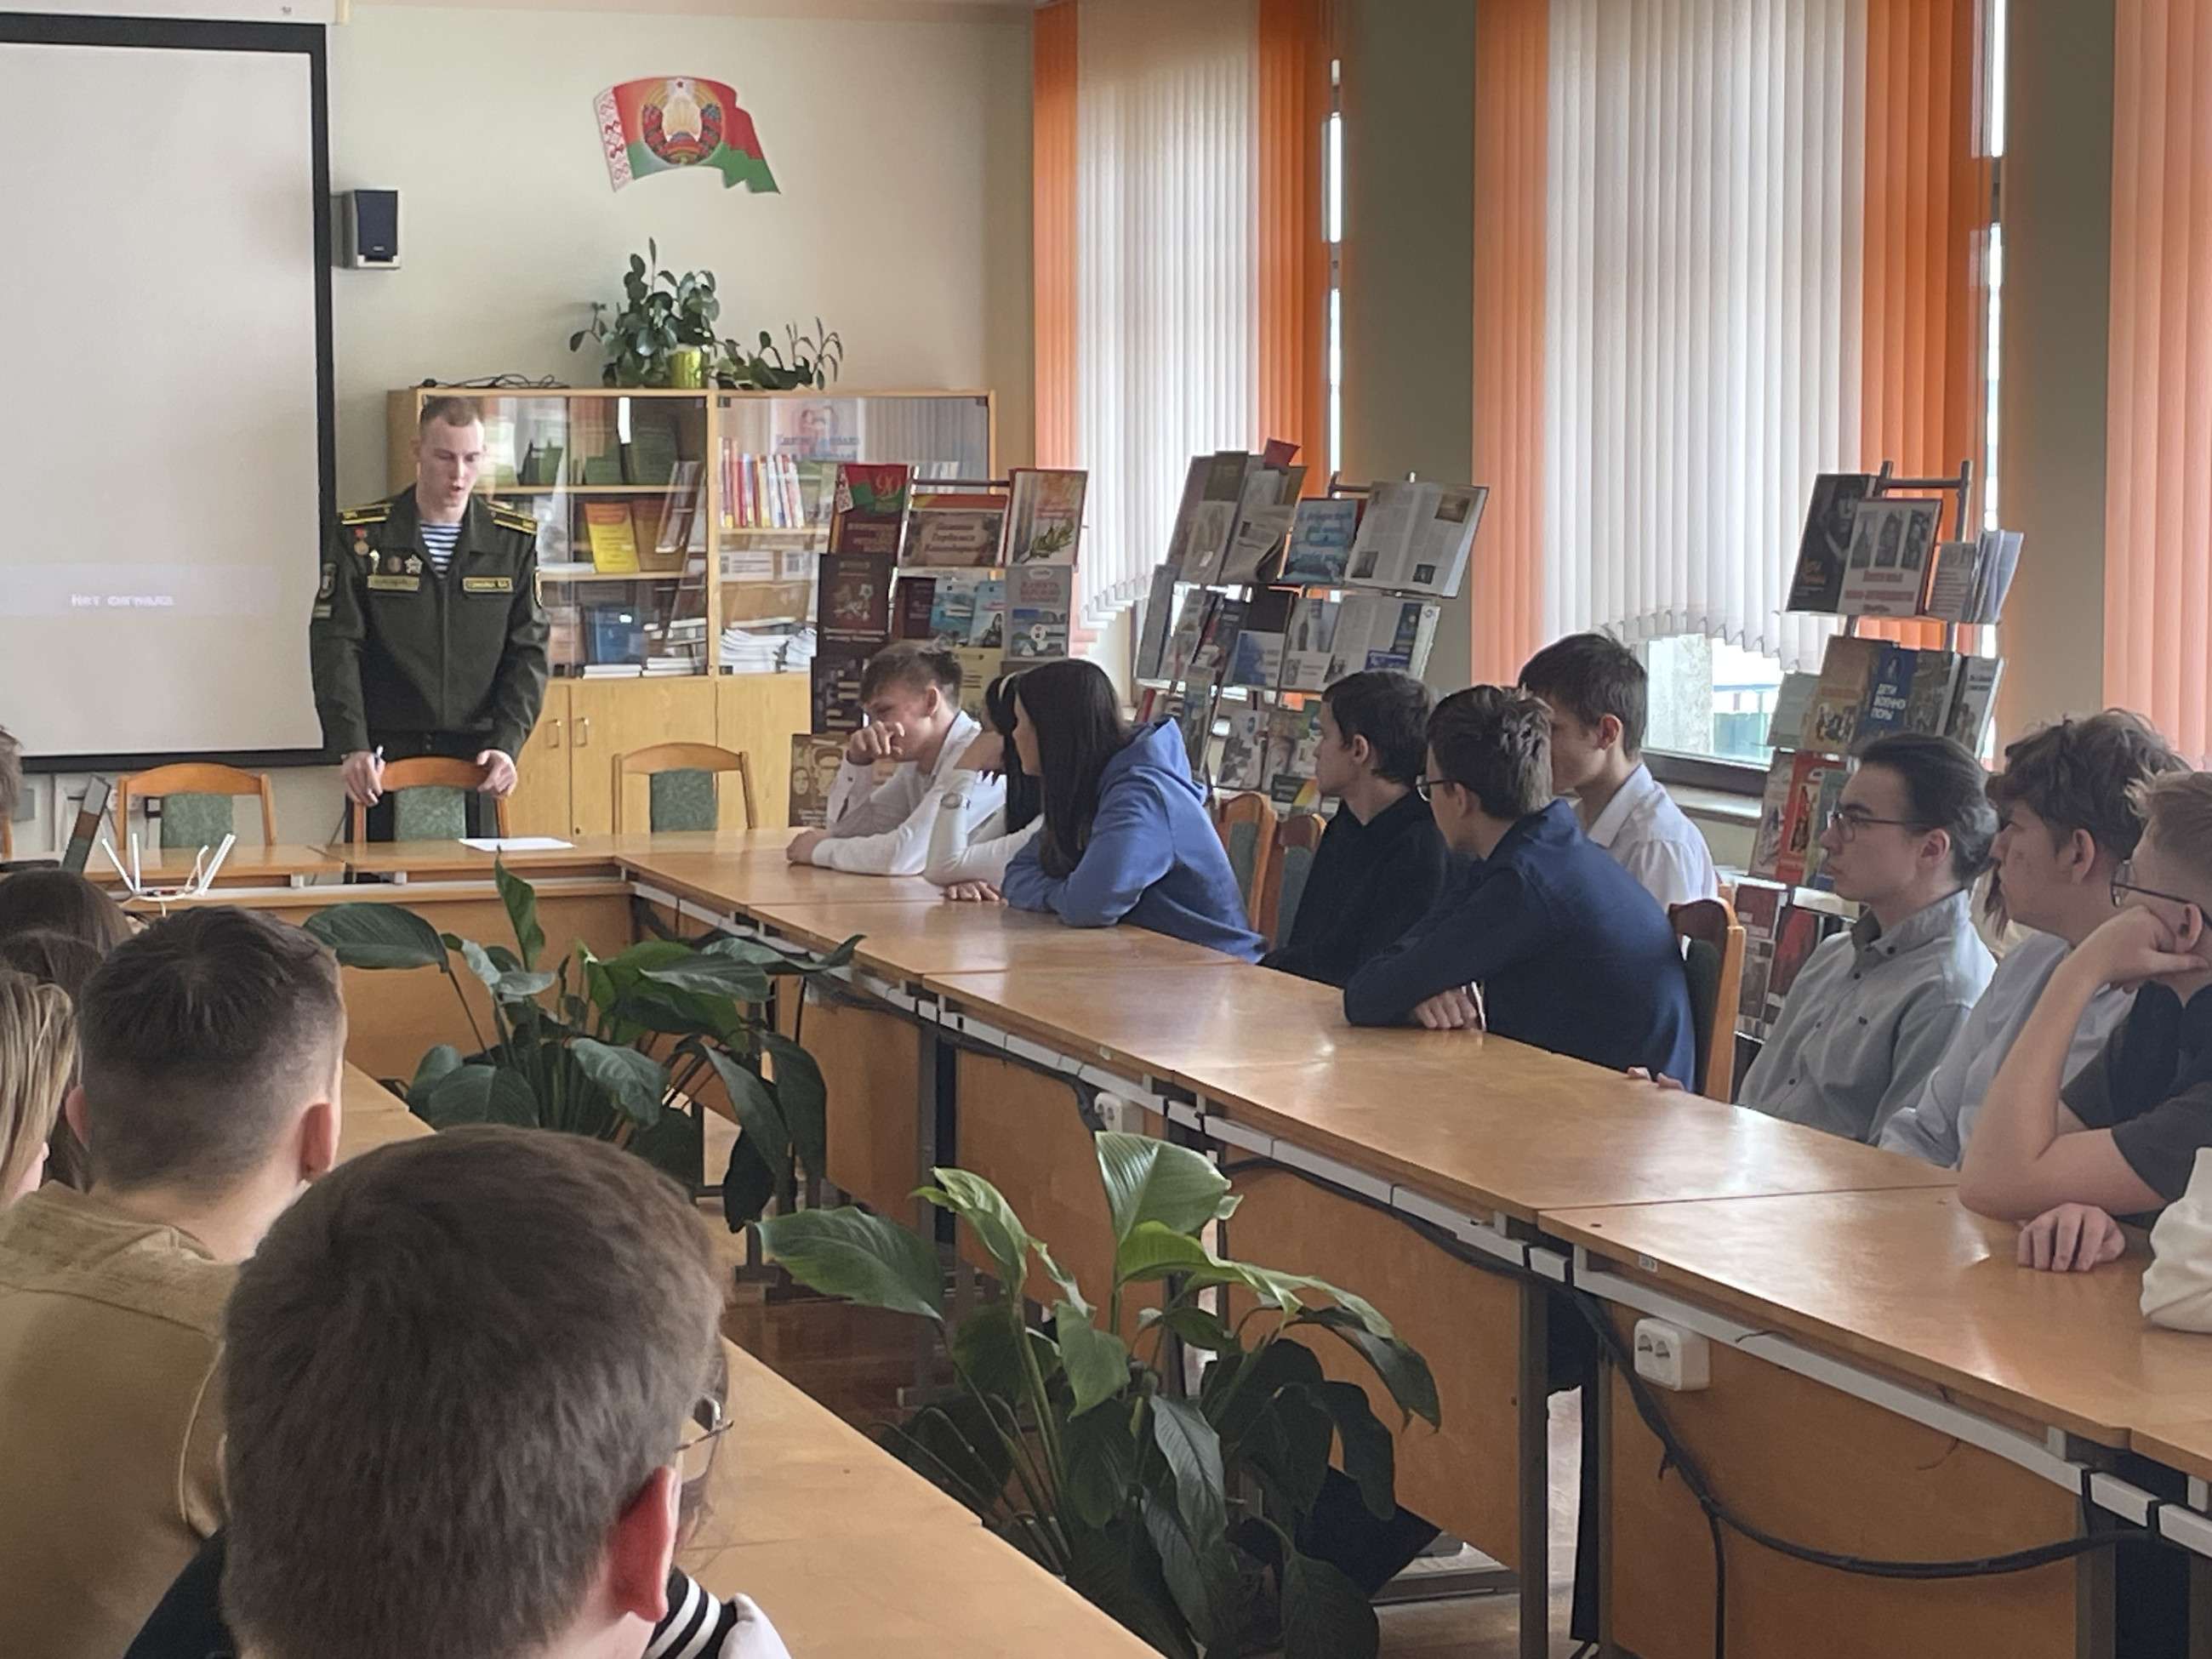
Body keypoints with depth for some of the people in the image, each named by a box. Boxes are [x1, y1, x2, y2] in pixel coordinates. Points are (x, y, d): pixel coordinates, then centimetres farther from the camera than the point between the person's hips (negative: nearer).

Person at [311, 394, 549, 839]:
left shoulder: (513, 540, 6)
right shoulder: (361, 537, 1)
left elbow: (528, 652, 4)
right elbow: (335, 648, -4)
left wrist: (507, 745, -10)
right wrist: (352, 747, -16)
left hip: (476, 753, 1)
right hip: (386, 753, -1)